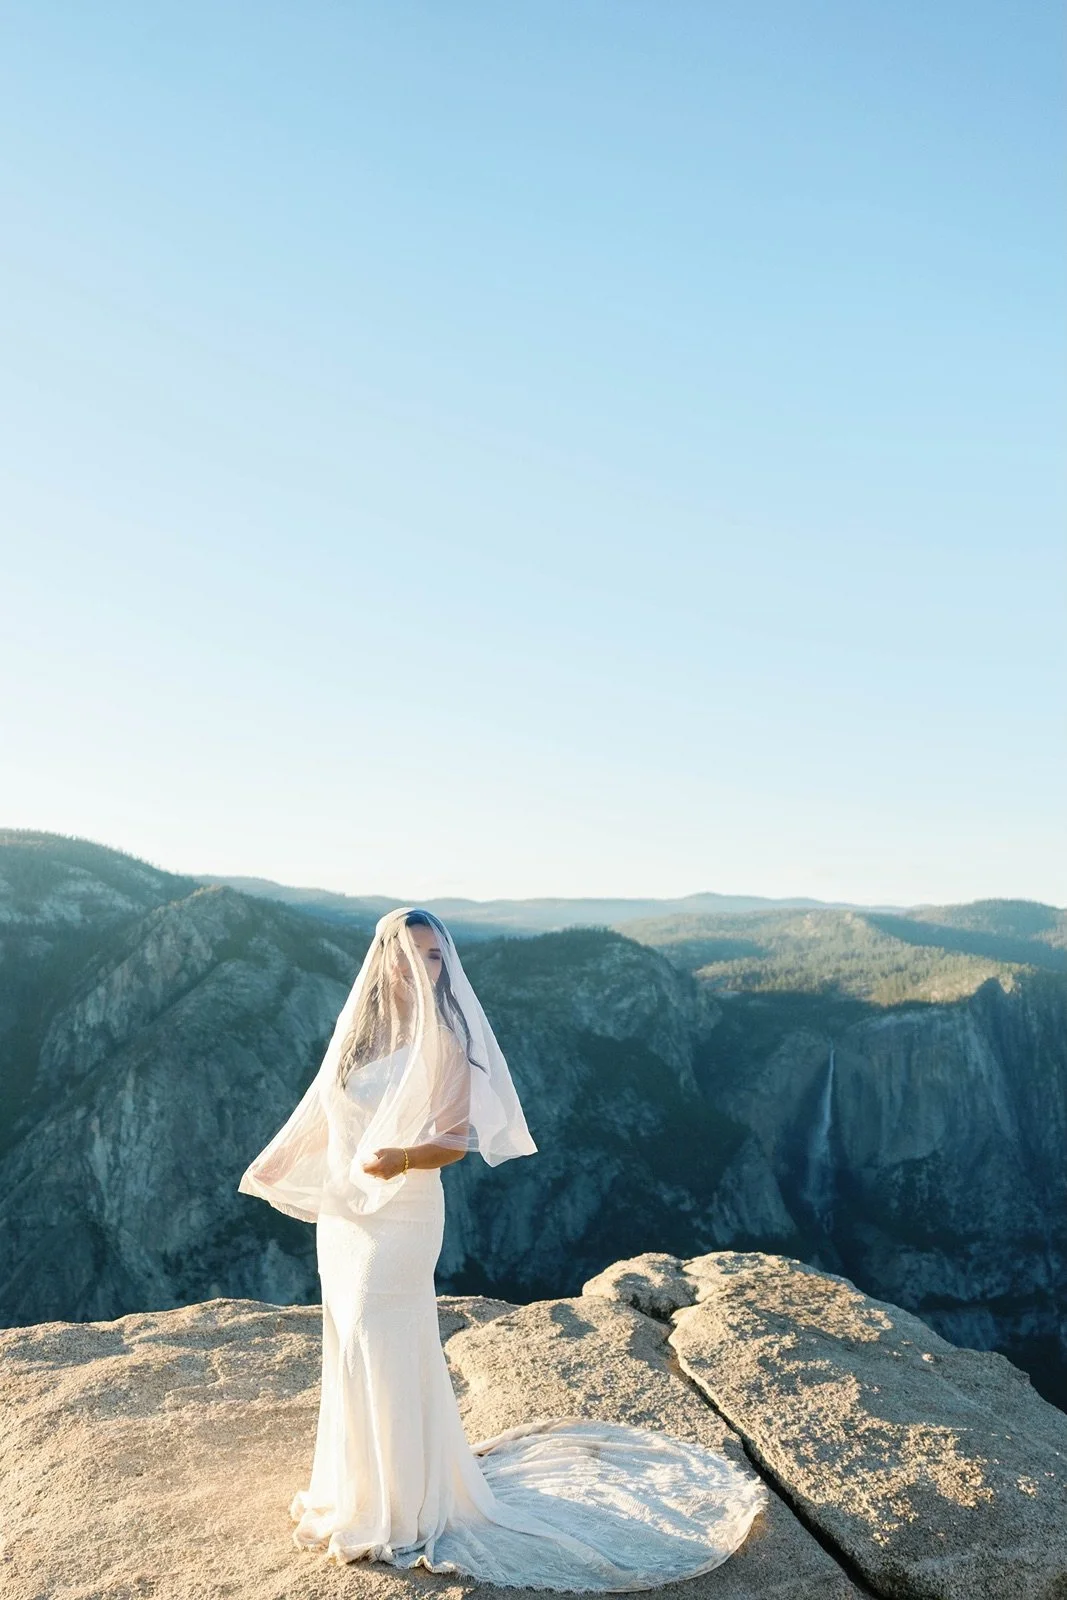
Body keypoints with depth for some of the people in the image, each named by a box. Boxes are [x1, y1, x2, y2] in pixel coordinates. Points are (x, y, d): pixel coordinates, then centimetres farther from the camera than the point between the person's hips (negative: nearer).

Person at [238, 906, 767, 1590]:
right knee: (349, 1345, 17)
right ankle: (355, 1486, 35)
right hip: (342, 1212, 7)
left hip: (401, 1215, -6)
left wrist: (400, 1158, -33)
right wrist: (279, 1167, 22)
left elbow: (455, 1140, -16)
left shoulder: (443, 1041, -13)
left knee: (382, 1351, -1)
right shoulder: (359, 1028, 3)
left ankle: (398, 1509, 16)